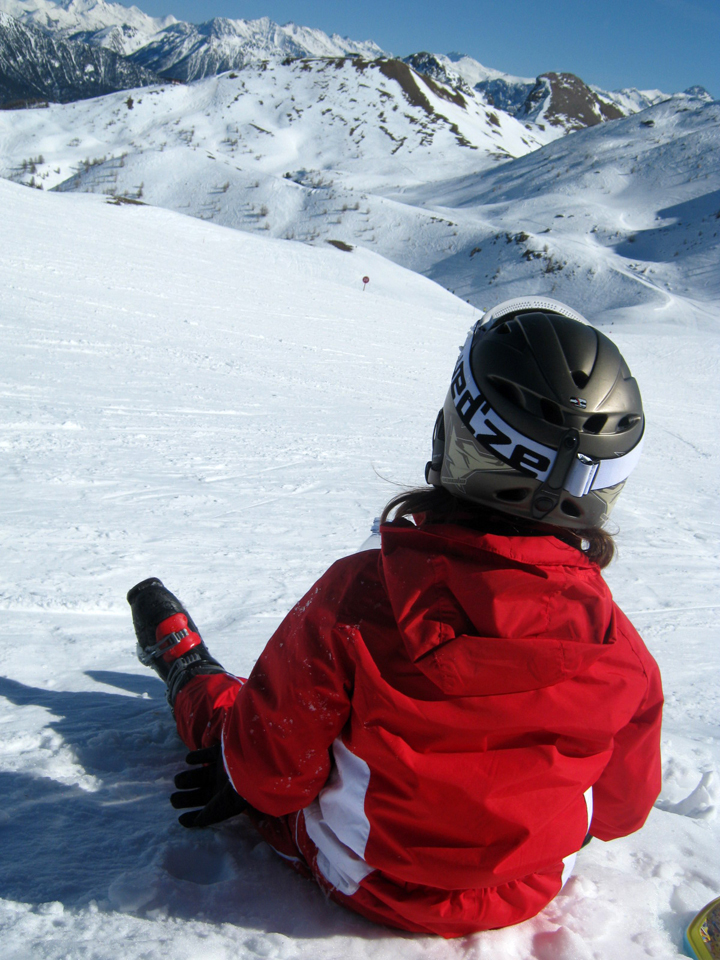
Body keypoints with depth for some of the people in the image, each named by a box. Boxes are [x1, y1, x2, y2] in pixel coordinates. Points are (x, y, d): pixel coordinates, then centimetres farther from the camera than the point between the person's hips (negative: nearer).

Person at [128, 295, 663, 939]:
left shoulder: (361, 595, -33)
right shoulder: (623, 656, -21)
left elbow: (270, 770, -22)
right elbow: (622, 810, -4)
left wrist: (235, 781, 2)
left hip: (363, 881, -3)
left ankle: (184, 664, 52)